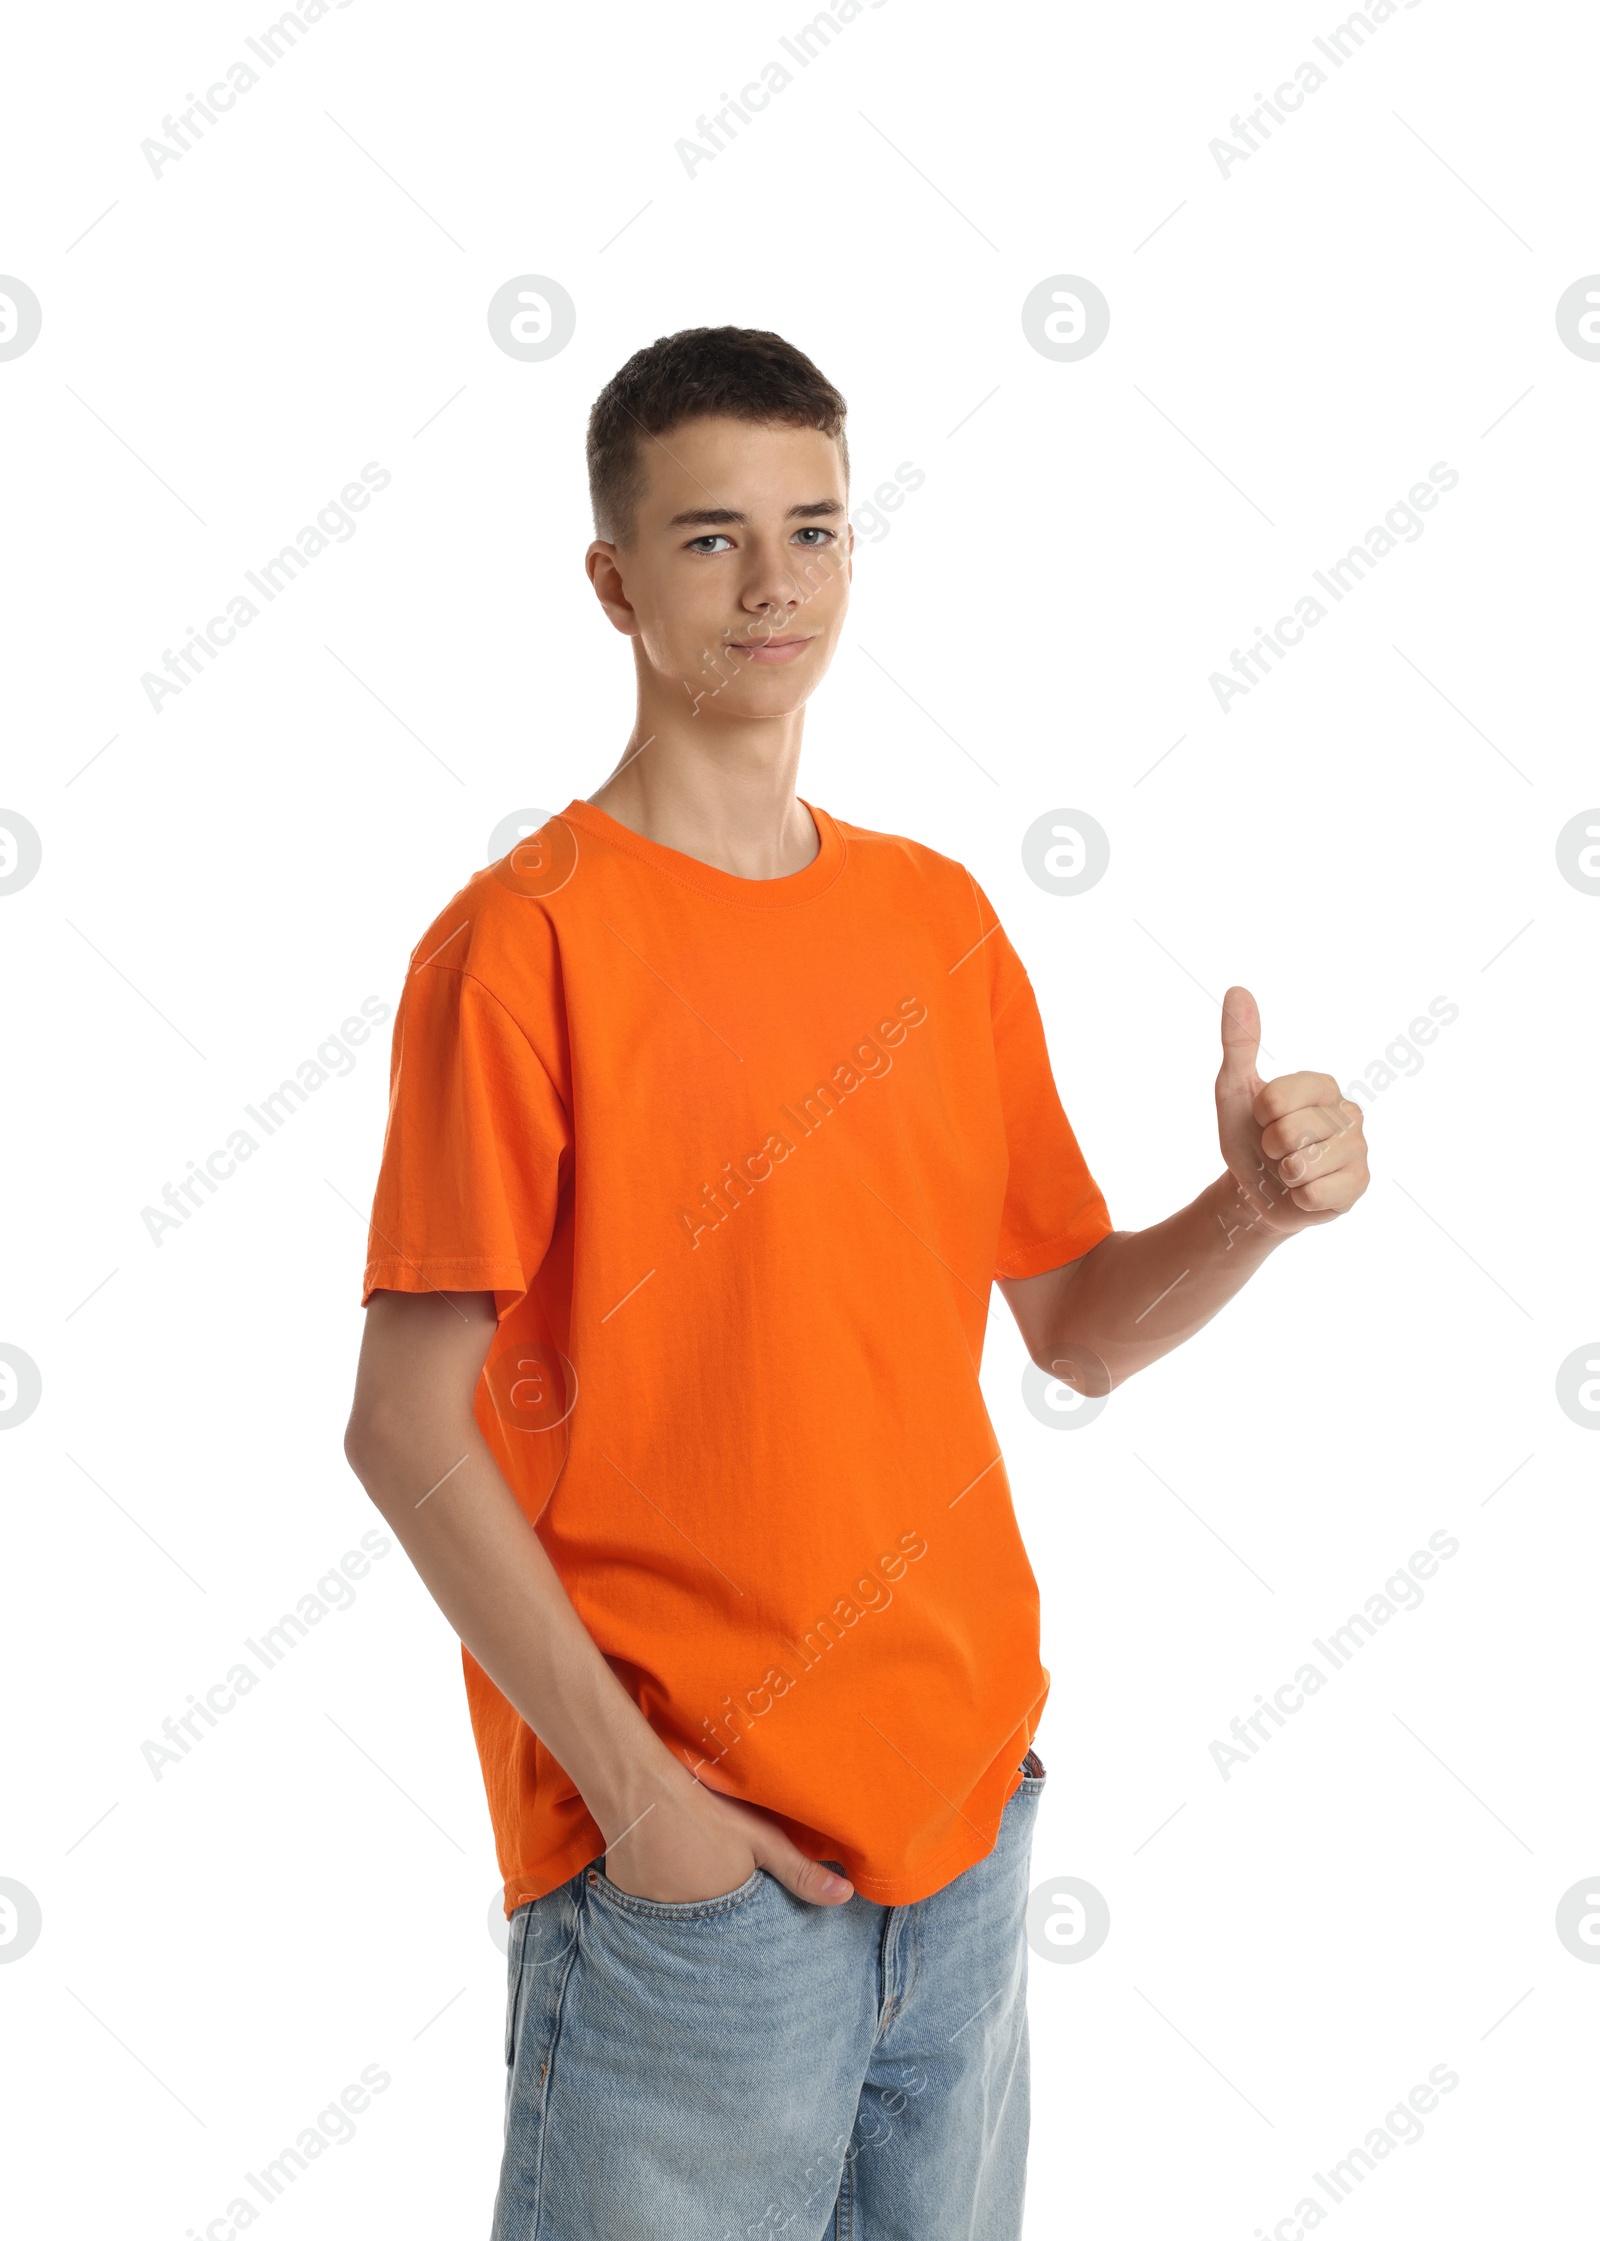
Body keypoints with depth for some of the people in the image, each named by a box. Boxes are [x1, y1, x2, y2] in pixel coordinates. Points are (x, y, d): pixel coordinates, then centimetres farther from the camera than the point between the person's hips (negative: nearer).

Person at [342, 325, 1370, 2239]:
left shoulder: (939, 916, 7)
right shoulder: (523, 944, -11)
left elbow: (1078, 1330, 10)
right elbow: (406, 1426, -13)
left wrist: (1252, 1208, -8)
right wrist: (631, 1787, -15)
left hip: (968, 1804, 6)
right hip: (684, 1866, -5)